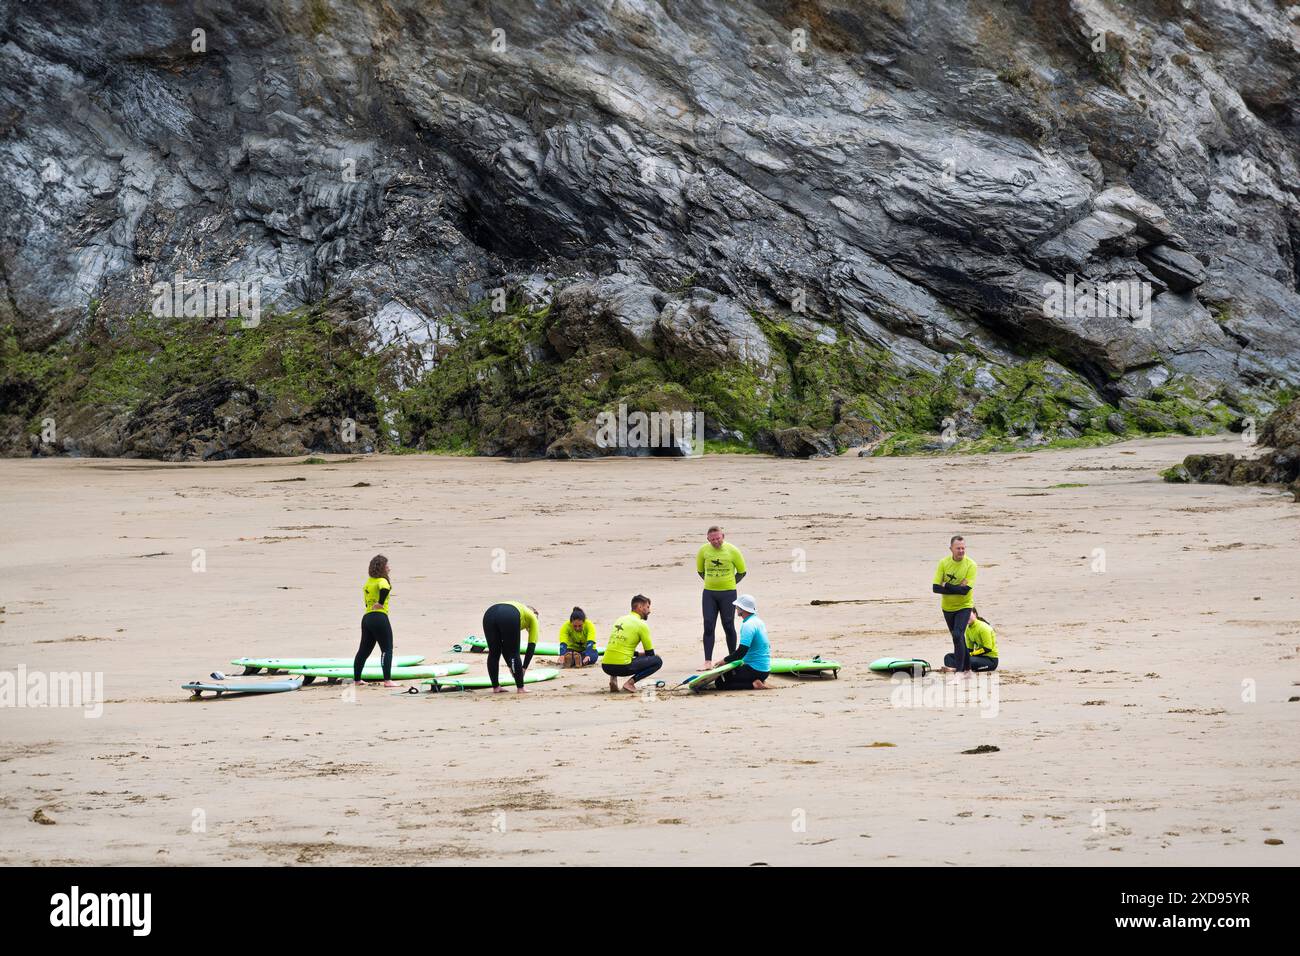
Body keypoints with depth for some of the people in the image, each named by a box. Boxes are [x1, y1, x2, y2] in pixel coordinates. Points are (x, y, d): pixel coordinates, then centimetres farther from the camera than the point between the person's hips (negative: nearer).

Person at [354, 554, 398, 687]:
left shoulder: (368, 582, 17)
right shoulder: (382, 581, -9)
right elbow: (385, 588, -32)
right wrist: (381, 602, -21)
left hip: (366, 617, 8)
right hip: (379, 617, -8)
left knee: (364, 650, 18)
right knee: (387, 649, -6)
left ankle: (356, 679, 26)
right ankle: (387, 680, -15)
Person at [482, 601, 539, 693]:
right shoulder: (532, 617, 32)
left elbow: (504, 644, 40)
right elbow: (531, 646, 24)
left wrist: (510, 665, 39)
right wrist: (524, 668, 27)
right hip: (508, 618, -5)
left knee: (493, 653, 18)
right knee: (514, 654, 9)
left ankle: (495, 687, 23)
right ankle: (520, 688, 15)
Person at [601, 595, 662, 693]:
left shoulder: (620, 620, 18)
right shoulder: (641, 625, -2)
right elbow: (650, 653, 4)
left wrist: (638, 654, 28)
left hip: (606, 666, 7)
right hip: (622, 667, -7)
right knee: (658, 661, 5)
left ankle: (613, 678, 12)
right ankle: (630, 682, -8)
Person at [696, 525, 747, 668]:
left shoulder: (732, 550, -6)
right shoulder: (704, 550, 0)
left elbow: (742, 572, 5)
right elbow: (700, 570, 16)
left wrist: (730, 583, 3)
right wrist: (710, 581, 9)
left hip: (728, 593, -2)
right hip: (709, 594, 2)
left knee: (728, 626, 3)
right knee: (708, 626, -4)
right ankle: (708, 661, -3)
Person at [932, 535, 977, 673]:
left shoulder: (971, 565, -16)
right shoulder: (943, 563, -8)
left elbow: (965, 590, -24)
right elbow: (936, 588, -15)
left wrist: (946, 586, -19)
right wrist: (958, 588, -21)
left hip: (964, 606, -4)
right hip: (947, 606, 4)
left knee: (958, 636, -20)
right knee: (958, 637, 16)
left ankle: (960, 670, -15)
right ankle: (966, 667, 31)